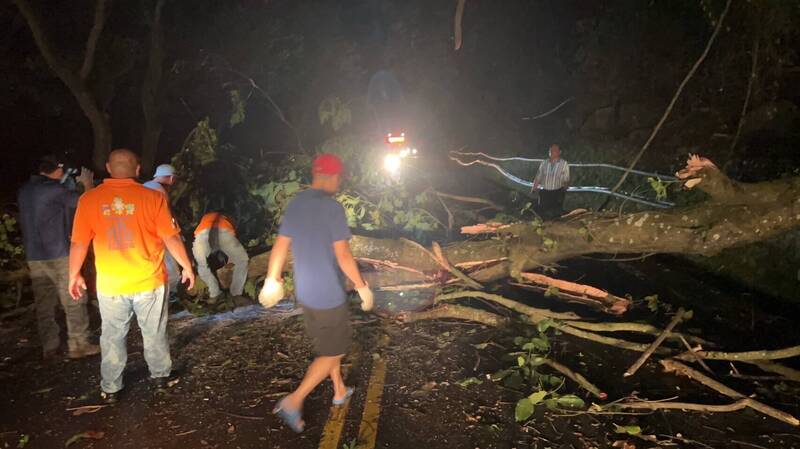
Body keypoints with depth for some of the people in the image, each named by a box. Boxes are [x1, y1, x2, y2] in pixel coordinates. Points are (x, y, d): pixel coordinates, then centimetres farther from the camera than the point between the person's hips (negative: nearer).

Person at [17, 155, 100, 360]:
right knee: (74, 301, 1)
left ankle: (49, 347, 16)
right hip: (59, 255, -7)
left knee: (44, 305, 11)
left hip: (34, 257, 7)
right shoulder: (55, 189, -12)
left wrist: (69, 183, 26)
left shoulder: (25, 190, 10)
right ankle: (78, 345, 4)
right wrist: (88, 184, 12)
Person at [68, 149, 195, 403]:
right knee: (154, 333, 17)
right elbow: (171, 238, -10)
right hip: (149, 282, -1)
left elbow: (79, 243, -2)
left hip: (110, 284, 1)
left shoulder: (89, 199, -6)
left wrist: (74, 275, 13)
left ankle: (110, 389, 28)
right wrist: (187, 267, 3)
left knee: (112, 337, 17)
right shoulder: (152, 197, -11)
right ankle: (160, 376, 32)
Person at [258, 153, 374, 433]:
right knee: (333, 352, 8)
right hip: (329, 295, -8)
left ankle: (340, 391, 38)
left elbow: (279, 246, 7)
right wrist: (362, 287, -9)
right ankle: (293, 402, 4)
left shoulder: (295, 204, 3)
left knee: (328, 345, 24)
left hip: (304, 292, 8)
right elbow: (343, 256, -21)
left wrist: (272, 280, 18)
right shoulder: (332, 207, -21)